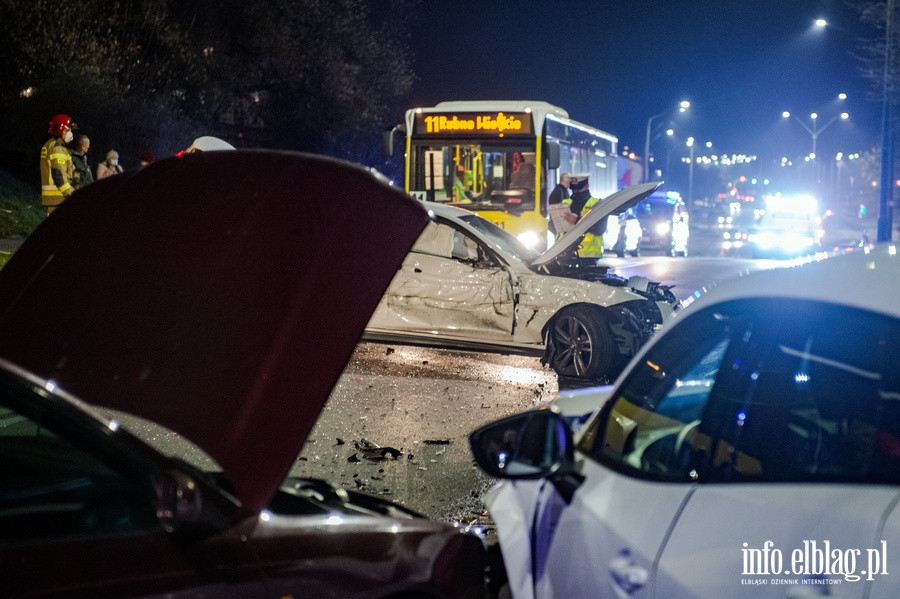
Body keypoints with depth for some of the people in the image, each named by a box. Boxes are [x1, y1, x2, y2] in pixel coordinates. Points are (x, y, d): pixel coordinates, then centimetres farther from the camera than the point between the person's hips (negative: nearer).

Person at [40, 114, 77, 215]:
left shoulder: (49, 145, 19)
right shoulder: (58, 147, -12)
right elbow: (58, 174, -20)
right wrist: (71, 193, -19)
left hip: (50, 195, 10)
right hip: (58, 196, -10)